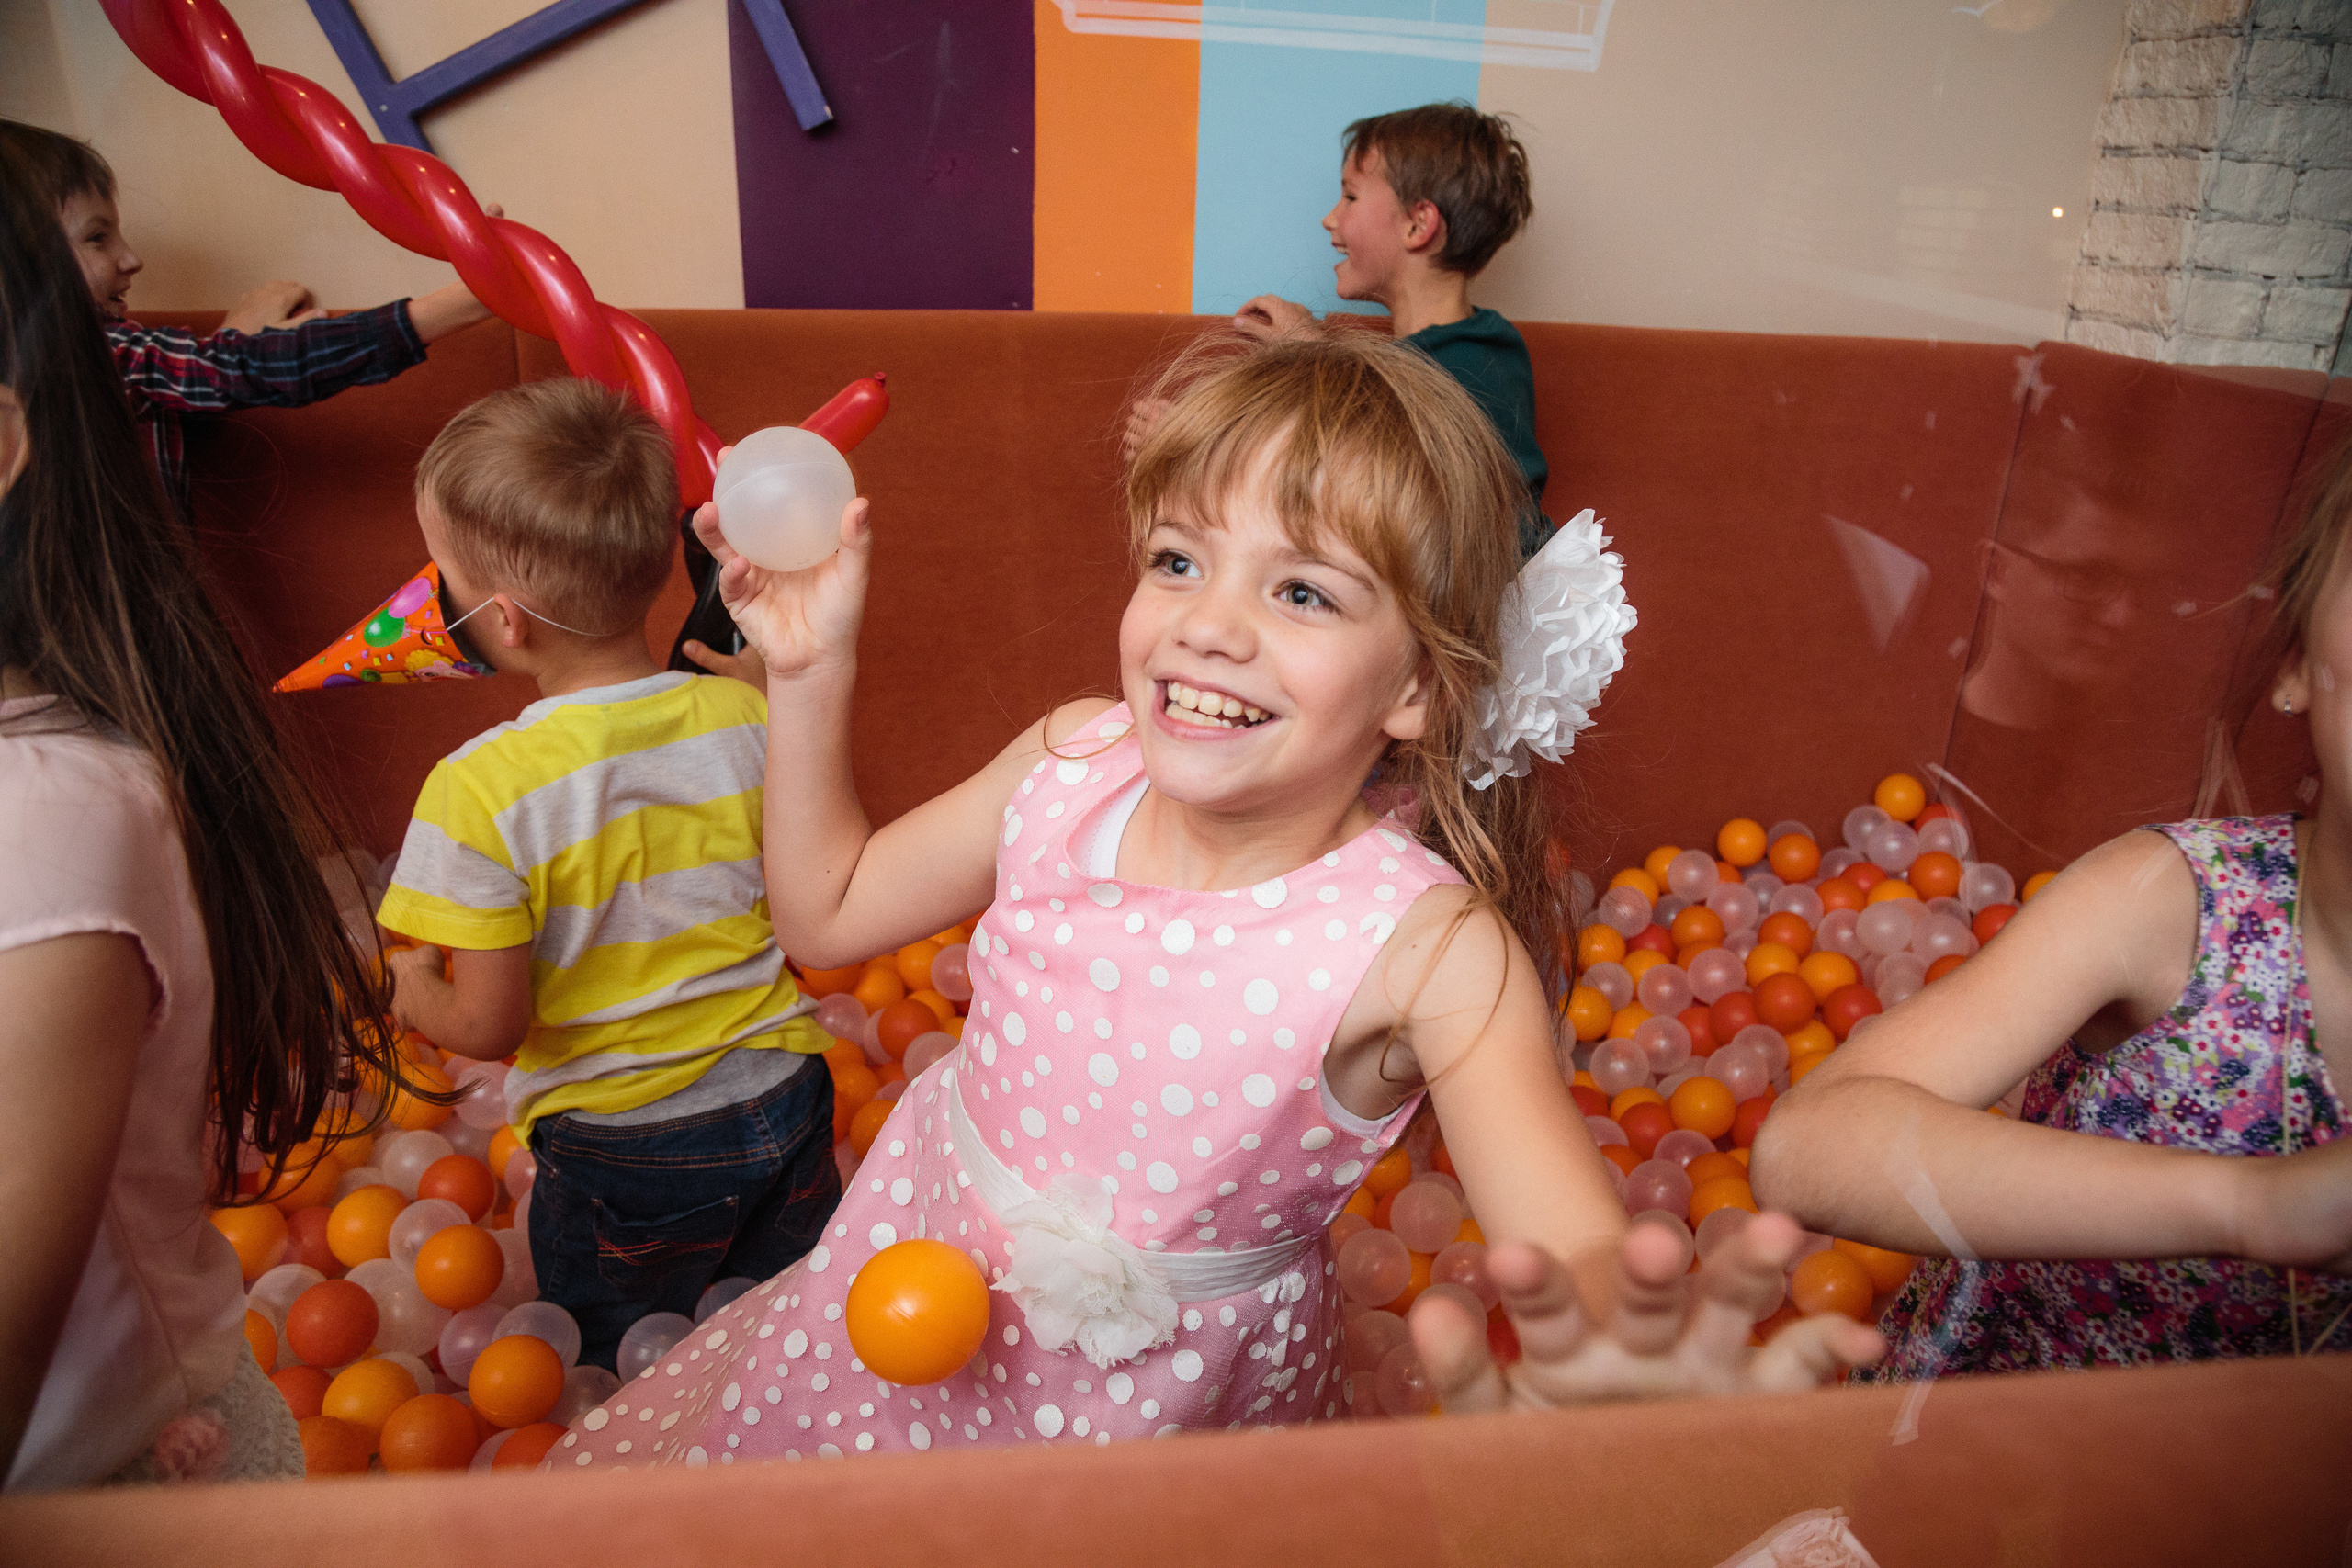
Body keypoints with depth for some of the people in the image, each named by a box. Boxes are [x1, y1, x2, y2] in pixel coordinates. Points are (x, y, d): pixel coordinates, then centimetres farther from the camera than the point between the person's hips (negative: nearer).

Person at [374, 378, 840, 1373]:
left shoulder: (479, 790, -23)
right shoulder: (750, 718, -11)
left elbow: (487, 1027, -16)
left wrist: (408, 991, 5)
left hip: (621, 1150, -3)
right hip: (783, 1102, 4)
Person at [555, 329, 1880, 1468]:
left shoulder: (1426, 948, -29)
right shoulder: (1074, 761, -15)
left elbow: (1582, 1251, -38)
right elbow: (829, 912, -1)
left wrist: (1604, 1363, -62)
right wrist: (811, 671, -9)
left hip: (1163, 1397, -4)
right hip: (913, 1295, 5)